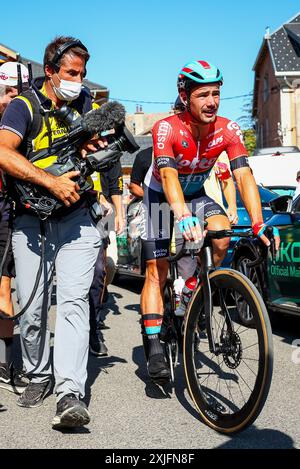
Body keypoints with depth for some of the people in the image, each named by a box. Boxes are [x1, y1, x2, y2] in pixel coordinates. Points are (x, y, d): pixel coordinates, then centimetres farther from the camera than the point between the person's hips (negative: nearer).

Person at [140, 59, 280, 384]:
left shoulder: (228, 131, -21)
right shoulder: (167, 129, -31)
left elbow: (243, 176, -29)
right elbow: (168, 175, -46)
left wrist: (258, 224, -42)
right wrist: (183, 217, -63)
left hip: (196, 195, 3)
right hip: (161, 198, -3)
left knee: (223, 235, -27)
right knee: (157, 273, -10)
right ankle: (155, 349, -8)